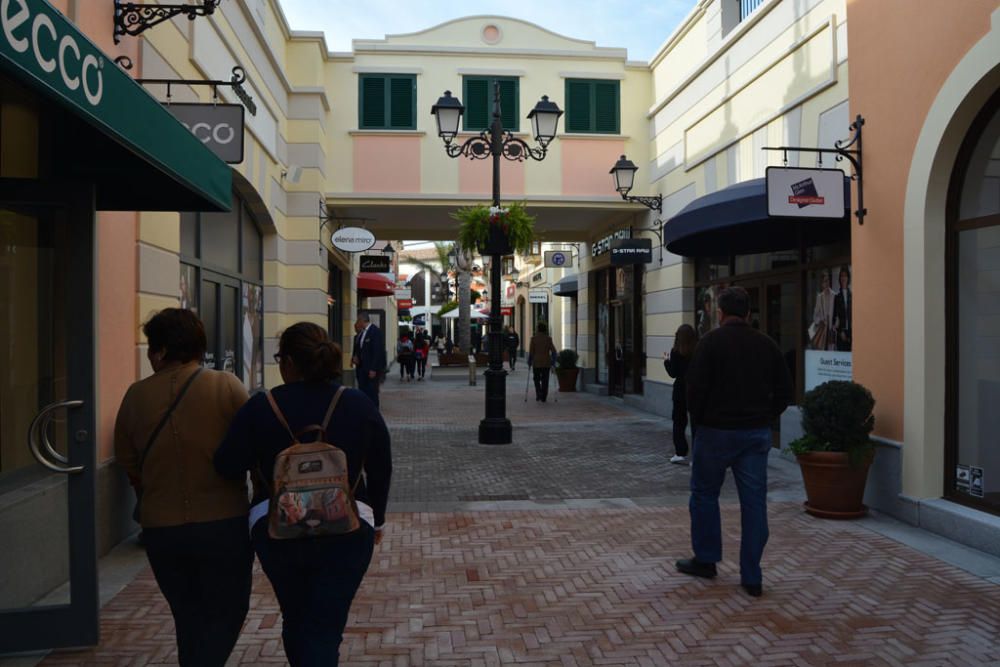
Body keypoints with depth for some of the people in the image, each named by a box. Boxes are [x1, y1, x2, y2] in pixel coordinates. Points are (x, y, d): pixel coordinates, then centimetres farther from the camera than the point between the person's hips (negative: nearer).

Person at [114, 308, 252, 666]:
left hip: (160, 527, 3)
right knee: (226, 613, 11)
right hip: (223, 522, -3)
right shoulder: (227, 386, -10)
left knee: (188, 618, 19)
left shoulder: (136, 395, -2)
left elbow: (128, 463, 8)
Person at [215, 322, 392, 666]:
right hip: (346, 528, 0)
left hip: (275, 526, 1)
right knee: (325, 629, 5)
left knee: (295, 619, 23)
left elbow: (227, 466, -9)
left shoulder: (261, 407, -7)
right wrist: (377, 520, 17)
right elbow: (381, 470, 4)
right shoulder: (359, 405, -2)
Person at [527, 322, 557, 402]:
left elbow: (531, 351, -7)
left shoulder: (534, 338, -7)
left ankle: (538, 394, 0)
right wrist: (553, 362, 3)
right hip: (546, 362, 1)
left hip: (536, 362, -1)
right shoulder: (548, 338, -2)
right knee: (545, 380, 10)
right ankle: (543, 397, 9)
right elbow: (553, 351, -6)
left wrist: (529, 362, 2)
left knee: (536, 379, 16)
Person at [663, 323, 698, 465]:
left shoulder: (676, 352, -10)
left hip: (681, 389, -2)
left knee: (679, 421, 10)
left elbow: (673, 373, -10)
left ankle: (681, 453, 7)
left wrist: (666, 361, 5)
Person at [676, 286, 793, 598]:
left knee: (705, 494, 14)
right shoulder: (766, 344, 6)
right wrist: (765, 420, 14)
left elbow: (695, 387, -14)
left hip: (716, 431, -4)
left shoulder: (711, 341, -8)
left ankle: (705, 560, 24)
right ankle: (751, 577, 10)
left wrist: (699, 420, 2)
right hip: (757, 434, 4)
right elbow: (784, 391, 8)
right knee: (754, 502, 6)